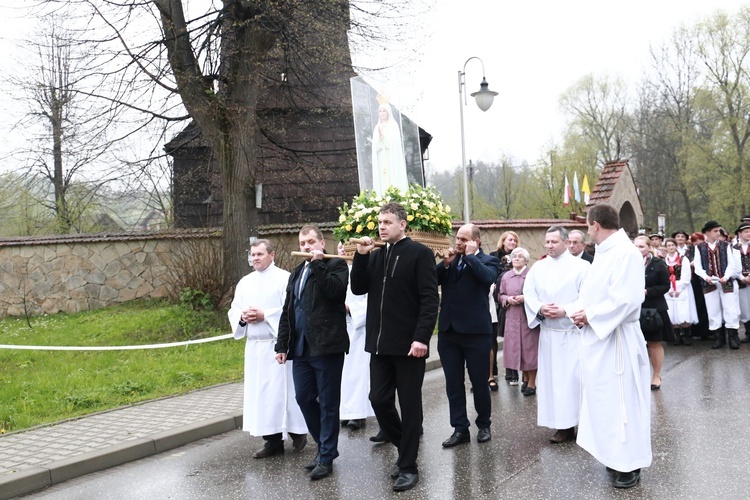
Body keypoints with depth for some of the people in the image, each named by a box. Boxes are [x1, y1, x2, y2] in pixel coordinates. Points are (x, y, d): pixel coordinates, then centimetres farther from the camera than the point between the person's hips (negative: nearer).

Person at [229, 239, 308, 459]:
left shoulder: (284, 278, -6)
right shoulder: (244, 282, 13)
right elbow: (233, 310, 13)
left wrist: (265, 315, -18)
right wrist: (243, 317, -9)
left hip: (278, 344, -6)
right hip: (254, 347, 6)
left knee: (283, 390, -2)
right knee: (260, 393, 6)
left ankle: (297, 431, 18)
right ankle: (273, 440, 14)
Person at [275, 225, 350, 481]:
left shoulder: (335, 265, -2)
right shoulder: (296, 273, 19)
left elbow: (334, 290, -23)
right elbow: (287, 312, 19)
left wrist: (318, 264, -18)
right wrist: (282, 345, 14)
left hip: (327, 347, -7)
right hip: (301, 349, 7)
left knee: (328, 402, 1)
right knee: (304, 398, 10)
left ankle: (326, 457, 12)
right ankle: (325, 446, 27)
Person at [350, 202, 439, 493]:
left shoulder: (419, 253, -7)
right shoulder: (376, 256, 13)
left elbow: (429, 299, -12)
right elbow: (358, 289, 8)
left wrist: (421, 337, -20)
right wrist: (361, 256, -4)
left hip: (409, 344, -6)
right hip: (380, 344, 6)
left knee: (409, 405, 4)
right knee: (378, 400, 8)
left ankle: (409, 466, 16)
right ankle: (404, 448, 30)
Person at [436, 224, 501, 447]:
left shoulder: (488, 260, 0)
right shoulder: (450, 260, 12)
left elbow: (488, 277, -22)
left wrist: (471, 255, -13)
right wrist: (446, 263, -8)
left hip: (476, 331, -4)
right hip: (448, 330, 4)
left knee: (479, 382, 8)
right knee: (453, 384, 7)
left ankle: (484, 425, 25)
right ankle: (460, 428, 16)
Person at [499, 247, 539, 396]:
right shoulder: (506, 276, 10)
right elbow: (501, 295, 15)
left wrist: (525, 298, -17)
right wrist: (507, 299, -5)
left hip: (529, 318, -4)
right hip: (512, 318, 4)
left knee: (529, 348, -2)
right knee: (516, 348, 7)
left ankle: (532, 382, 9)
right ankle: (525, 378, 24)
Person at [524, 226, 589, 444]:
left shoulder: (581, 266, -3)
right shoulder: (538, 267, 11)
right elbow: (528, 293, 6)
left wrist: (565, 311, -18)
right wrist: (541, 309, -12)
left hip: (574, 331, -4)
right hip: (548, 332, 4)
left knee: (576, 375, -4)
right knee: (553, 376, 5)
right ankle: (563, 425, 13)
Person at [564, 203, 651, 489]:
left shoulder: (626, 252, -16)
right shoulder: (603, 254, 13)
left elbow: (625, 300, -24)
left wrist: (589, 316, -16)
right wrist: (571, 310, -1)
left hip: (615, 339, -9)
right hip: (597, 337, 9)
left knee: (621, 400, 0)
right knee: (604, 397, 15)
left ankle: (630, 464, 11)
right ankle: (617, 454, 27)